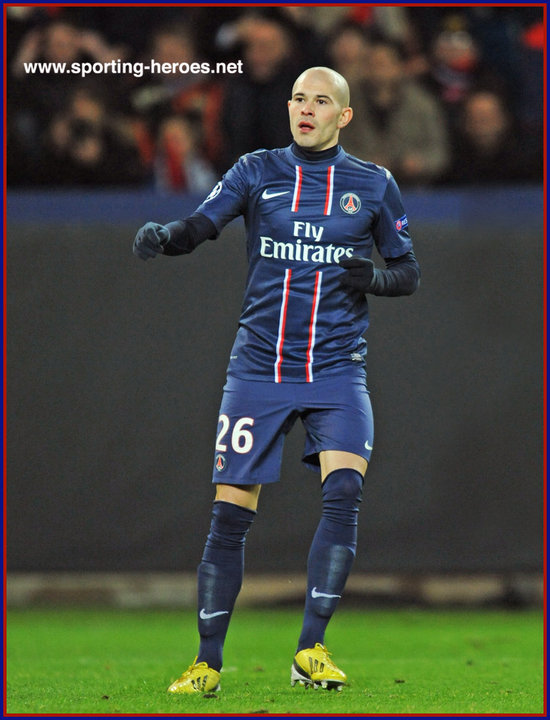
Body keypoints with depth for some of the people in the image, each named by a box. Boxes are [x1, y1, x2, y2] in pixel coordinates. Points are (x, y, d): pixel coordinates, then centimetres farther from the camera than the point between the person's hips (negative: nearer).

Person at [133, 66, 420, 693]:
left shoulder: (373, 185, 7)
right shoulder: (257, 171, 6)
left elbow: (409, 272, 13)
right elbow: (200, 225, -7)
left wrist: (375, 278, -10)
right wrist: (161, 236, -29)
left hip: (337, 370, 0)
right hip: (258, 370, 0)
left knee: (343, 489, -21)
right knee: (230, 514, -3)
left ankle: (311, 649, -16)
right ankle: (208, 661, 8)